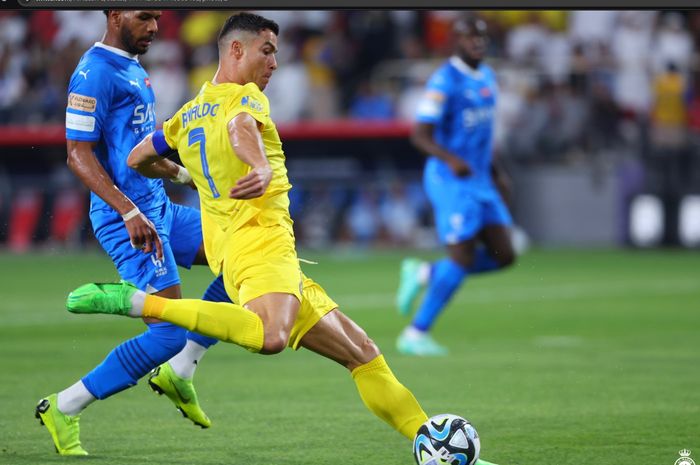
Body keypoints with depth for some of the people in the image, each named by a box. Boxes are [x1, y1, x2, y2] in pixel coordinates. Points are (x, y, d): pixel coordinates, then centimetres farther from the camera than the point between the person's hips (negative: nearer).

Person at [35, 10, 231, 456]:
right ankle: (64, 409, -3)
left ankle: (179, 372, 12)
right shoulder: (95, 73, -14)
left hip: (158, 208, 10)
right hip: (128, 219, -10)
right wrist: (129, 212, -27)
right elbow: (80, 154, -19)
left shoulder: (134, 69, 17)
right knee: (168, 334, -14)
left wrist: (185, 174, 30)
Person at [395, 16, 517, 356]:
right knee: (463, 257, -13)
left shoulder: (487, 77, 13)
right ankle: (416, 334, -2)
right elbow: (420, 136, -18)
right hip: (450, 181, -8)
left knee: (503, 255, 0)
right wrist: (451, 159, -33)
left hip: (479, 180, 8)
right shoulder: (445, 82, -13)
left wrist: (496, 172, 19)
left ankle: (424, 275, 16)